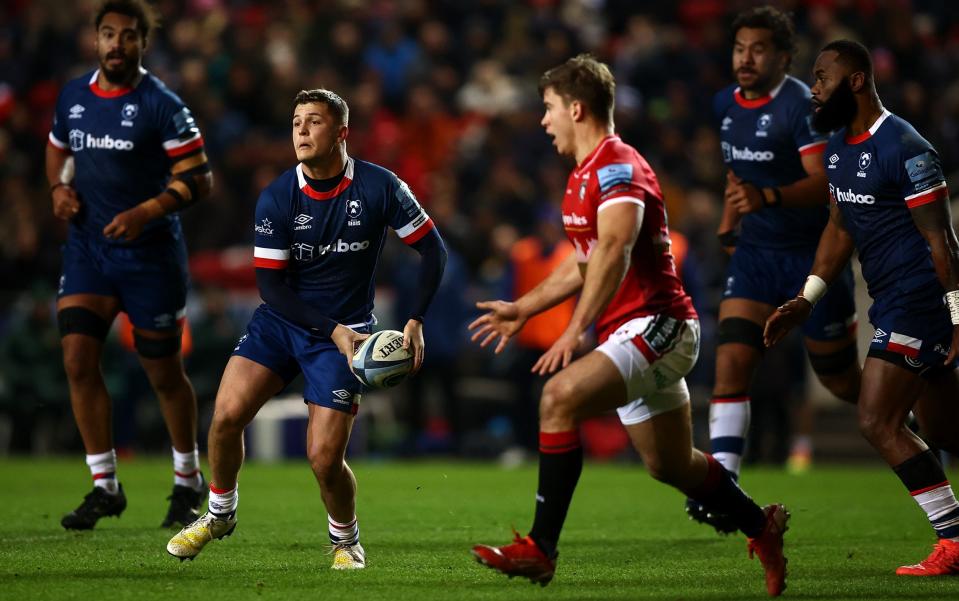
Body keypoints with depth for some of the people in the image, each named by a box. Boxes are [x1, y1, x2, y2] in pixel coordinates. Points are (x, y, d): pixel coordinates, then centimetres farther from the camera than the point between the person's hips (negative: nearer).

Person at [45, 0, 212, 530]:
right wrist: (60, 188, 2)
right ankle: (104, 486, 2)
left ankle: (188, 482, 26)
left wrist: (146, 213, -24)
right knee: (78, 360, -9)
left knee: (164, 374, 5)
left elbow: (198, 178, -11)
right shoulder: (72, 96, 5)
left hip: (150, 253, -4)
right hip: (87, 248, 4)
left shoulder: (161, 105, -11)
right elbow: (58, 149, 23)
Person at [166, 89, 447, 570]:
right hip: (280, 319, 2)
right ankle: (220, 513, 12)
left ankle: (345, 539, 19)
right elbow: (270, 285, -8)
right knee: (227, 415, -15)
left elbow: (433, 250, -3)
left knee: (324, 458, -12)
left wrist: (415, 322, -12)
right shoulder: (277, 198, -9)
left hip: (344, 331, -2)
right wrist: (332, 330, -18)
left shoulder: (379, 188, -12)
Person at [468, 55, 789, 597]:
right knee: (670, 466, 18)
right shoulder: (586, 174, 18)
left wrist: (576, 330, -37)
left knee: (561, 398, -27)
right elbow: (585, 263, 30)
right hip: (639, 333, 11)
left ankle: (540, 548, -27)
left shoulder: (618, 167, -15)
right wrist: (523, 309, 31)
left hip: (656, 325, -11)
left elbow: (614, 252, -30)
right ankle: (762, 527, 38)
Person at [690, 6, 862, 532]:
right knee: (731, 360, -14)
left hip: (814, 254, -5)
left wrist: (768, 197, -41)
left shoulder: (801, 104, -17)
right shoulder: (725, 105, 5)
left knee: (841, 380, 6)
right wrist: (728, 225, 24)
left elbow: (823, 181, -27)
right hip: (755, 253, 6)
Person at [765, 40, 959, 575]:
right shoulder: (839, 147, 11)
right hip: (892, 303, 9)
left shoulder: (904, 148, -17)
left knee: (879, 422, -13)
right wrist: (806, 300, 15)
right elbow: (841, 229, 20)